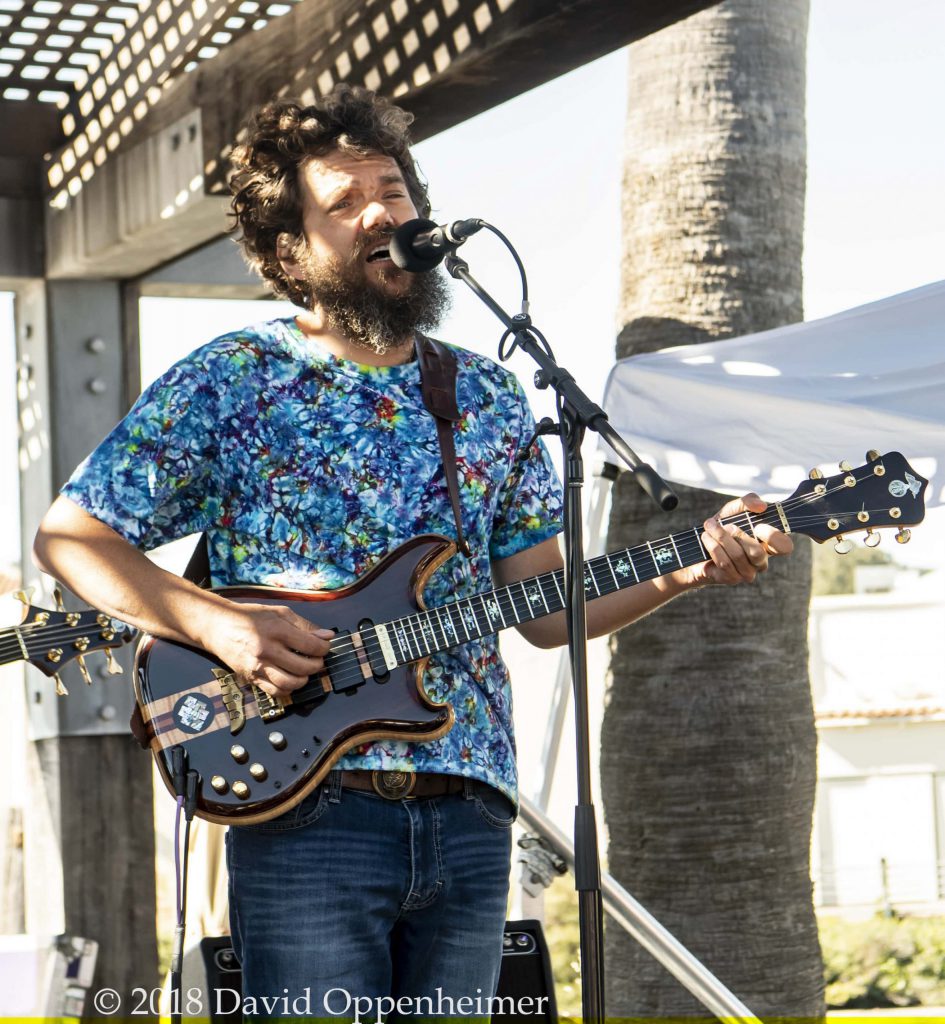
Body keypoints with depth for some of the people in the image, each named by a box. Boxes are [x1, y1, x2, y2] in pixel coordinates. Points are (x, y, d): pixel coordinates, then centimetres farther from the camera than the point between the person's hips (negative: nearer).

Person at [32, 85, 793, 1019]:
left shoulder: (489, 399, 14)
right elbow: (68, 537, 1)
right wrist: (216, 625, -13)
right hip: (305, 799, -4)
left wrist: (688, 571, -3)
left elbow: (547, 607, 13)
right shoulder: (228, 381, 2)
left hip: (468, 810, 4)